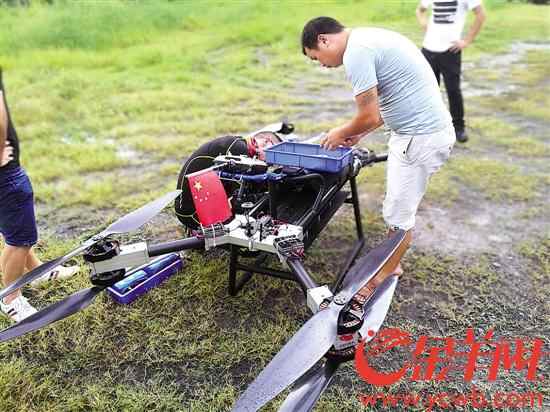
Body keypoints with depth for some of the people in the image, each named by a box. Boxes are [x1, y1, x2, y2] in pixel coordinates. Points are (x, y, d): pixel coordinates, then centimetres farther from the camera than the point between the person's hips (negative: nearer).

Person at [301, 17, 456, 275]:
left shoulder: (356, 52, -17)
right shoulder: (367, 38, 15)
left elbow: (370, 117, -17)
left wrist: (342, 134, 1)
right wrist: (358, 134, 16)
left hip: (419, 139, -10)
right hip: (428, 130, 10)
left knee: (398, 214, 4)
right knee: (400, 207, 20)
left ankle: (390, 270, 22)